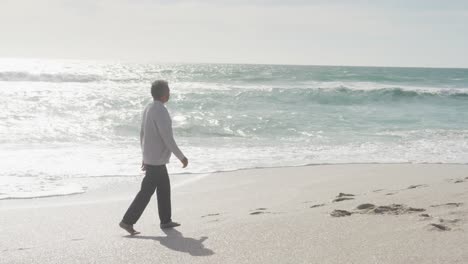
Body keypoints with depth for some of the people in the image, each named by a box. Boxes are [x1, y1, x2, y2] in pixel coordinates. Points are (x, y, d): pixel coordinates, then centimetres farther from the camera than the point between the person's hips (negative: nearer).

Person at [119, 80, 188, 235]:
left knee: (164, 188, 17)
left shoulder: (148, 108, 8)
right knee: (146, 191, -4)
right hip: (157, 160, -10)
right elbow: (168, 138, -21)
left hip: (150, 158, 10)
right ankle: (128, 221, -1)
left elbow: (142, 134, 15)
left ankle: (165, 221, 25)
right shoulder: (160, 111, -21)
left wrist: (145, 156, 23)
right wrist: (181, 157, -12)